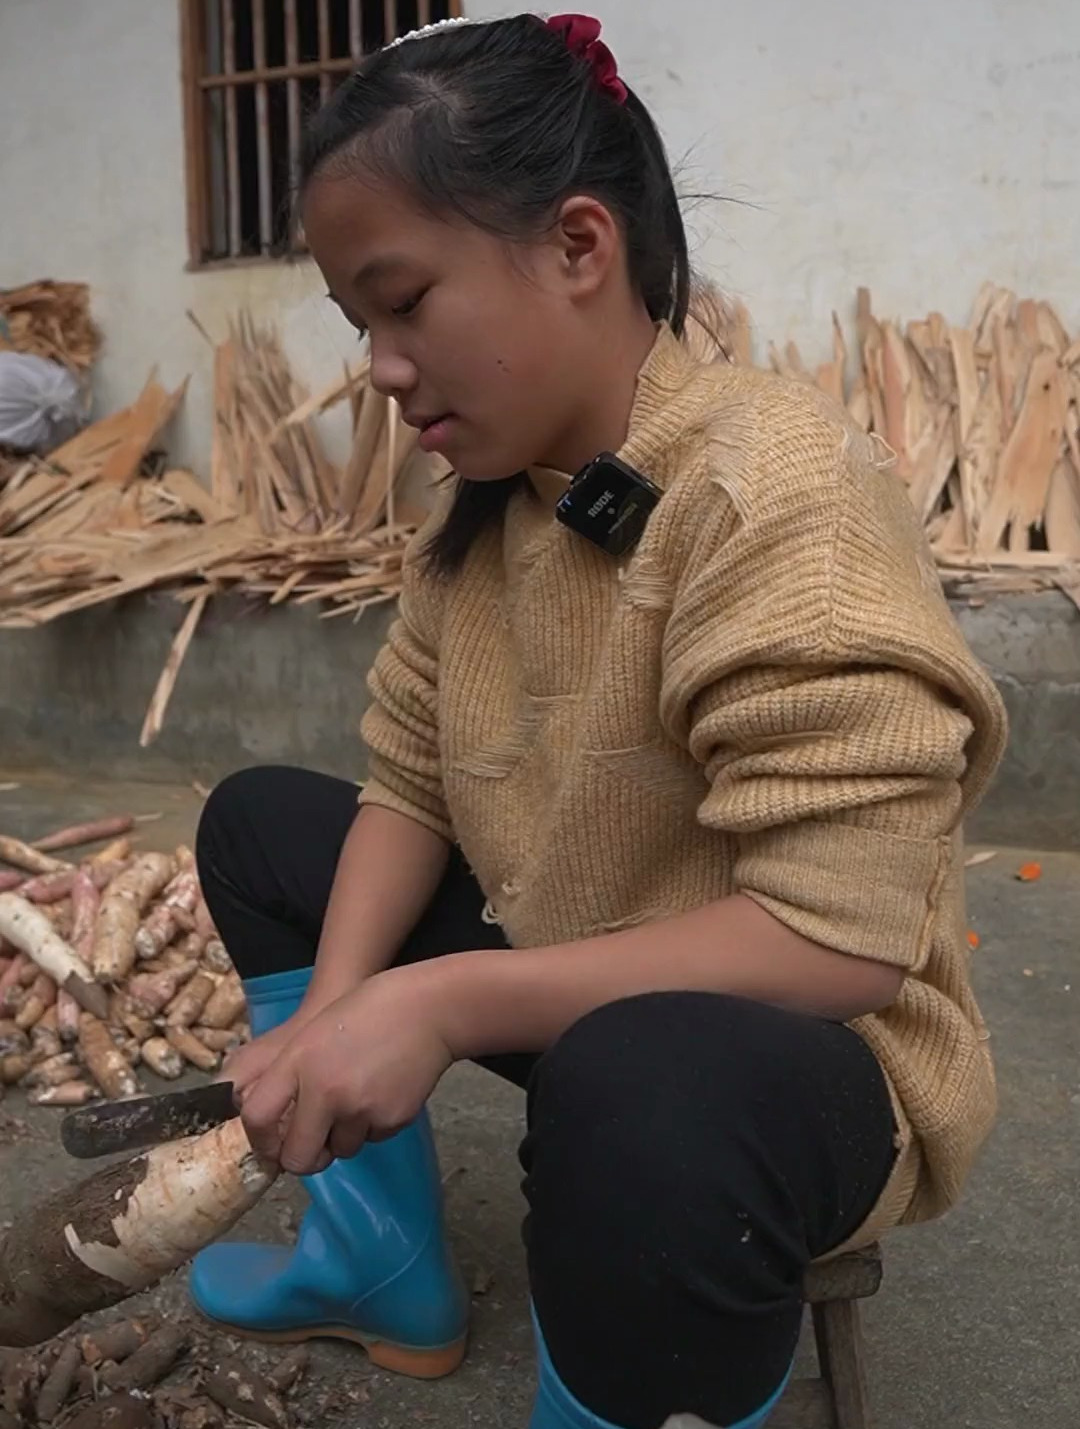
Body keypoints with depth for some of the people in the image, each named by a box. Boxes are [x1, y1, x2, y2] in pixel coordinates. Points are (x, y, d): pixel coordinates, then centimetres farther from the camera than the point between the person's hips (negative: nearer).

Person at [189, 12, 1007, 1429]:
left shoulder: (778, 494, -26)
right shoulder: (482, 496, 0)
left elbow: (840, 939, -31)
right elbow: (407, 787, 1)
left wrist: (440, 1004, -31)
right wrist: (336, 1009, -17)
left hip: (808, 1052, -8)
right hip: (565, 988, 8)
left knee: (640, 1092, -41)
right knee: (260, 822, 11)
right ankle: (384, 1266, 18)